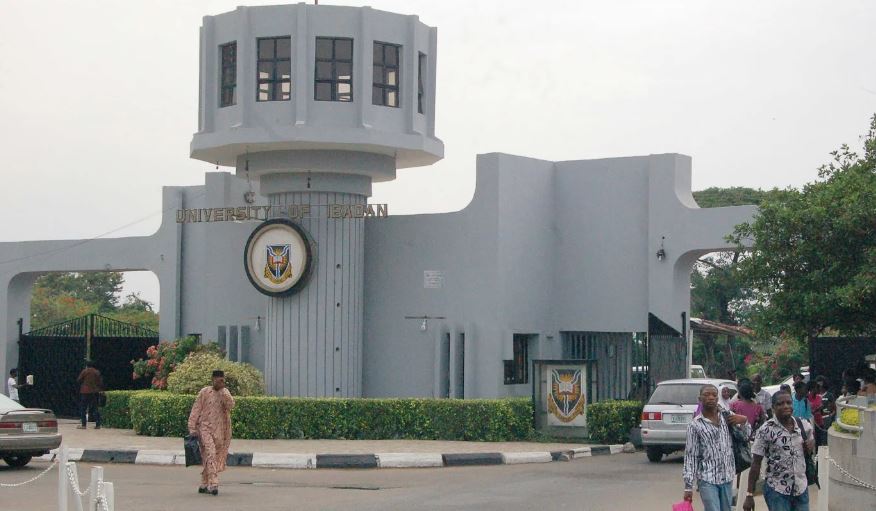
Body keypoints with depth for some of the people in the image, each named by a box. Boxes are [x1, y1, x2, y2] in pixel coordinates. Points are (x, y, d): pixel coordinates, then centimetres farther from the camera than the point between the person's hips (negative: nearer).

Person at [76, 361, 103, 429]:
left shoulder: (85, 371, -4)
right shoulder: (97, 372, 8)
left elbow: (78, 380, -1)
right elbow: (101, 382, 7)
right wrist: (101, 390, 18)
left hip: (85, 391, -4)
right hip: (95, 392, 4)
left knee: (83, 408, 1)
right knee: (95, 408, 8)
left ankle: (83, 424, -4)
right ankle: (98, 424, 3)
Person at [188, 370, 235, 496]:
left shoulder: (225, 393, 9)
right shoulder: (205, 392, -2)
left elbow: (231, 405, -10)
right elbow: (195, 411, 0)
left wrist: (222, 391, -13)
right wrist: (192, 428, -5)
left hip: (220, 431, 4)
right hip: (205, 427, -4)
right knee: (210, 454, -18)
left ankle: (204, 485, 19)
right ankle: (213, 484, -24)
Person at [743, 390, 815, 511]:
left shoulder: (804, 425, 0)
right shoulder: (766, 430, -12)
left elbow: (811, 441, 20)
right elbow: (755, 464, -9)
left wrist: (811, 445, -6)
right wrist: (750, 495, -12)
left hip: (801, 488, 4)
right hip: (777, 491, -4)